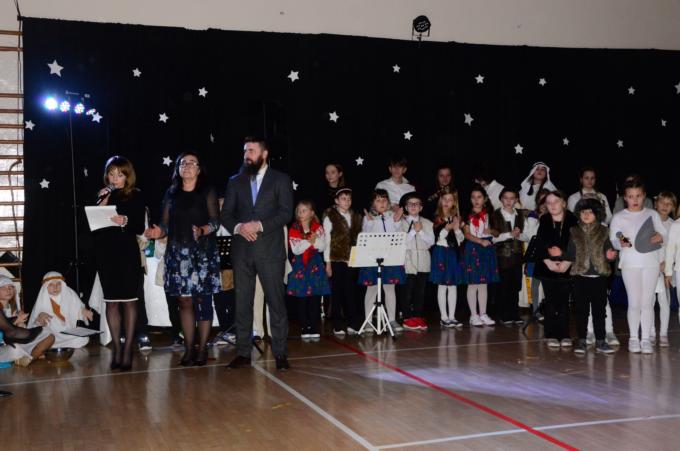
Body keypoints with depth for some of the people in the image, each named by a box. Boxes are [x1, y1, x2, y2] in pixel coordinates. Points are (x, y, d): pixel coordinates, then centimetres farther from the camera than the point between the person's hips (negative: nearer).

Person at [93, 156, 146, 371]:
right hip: (105, 254, 3)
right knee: (111, 302, 4)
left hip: (128, 254, -3)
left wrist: (125, 221, -21)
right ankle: (116, 349, 10)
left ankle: (128, 349, 3)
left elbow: (140, 228, -3)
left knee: (129, 301, -1)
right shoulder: (103, 196, 11)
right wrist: (102, 203, -5)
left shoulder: (135, 196, 2)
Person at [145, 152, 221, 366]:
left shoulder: (207, 192, 3)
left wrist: (202, 230, -23)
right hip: (178, 254, 3)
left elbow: (215, 221, -4)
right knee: (184, 301, 4)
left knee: (202, 301, -2)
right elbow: (165, 224, 10)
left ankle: (202, 349, 7)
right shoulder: (171, 193, 13)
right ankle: (189, 349, 11)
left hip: (203, 253, -3)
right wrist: (158, 232, -11)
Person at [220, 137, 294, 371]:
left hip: (270, 249, -3)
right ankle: (243, 353, 12)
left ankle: (280, 353, 3)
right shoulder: (235, 182, 15)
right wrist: (238, 227, -10)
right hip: (241, 250, 3)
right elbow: (225, 214, 10)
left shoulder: (280, 180, 5)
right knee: (242, 303, 5)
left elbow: (286, 212, -5)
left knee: (276, 301, -3)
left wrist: (259, 225, -16)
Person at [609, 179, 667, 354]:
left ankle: (645, 339, 9)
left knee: (647, 302, 3)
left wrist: (660, 237, -11)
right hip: (630, 263, -2)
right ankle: (634, 338, 12)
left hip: (651, 262, 2)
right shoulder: (618, 217, 2)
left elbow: (663, 234, 12)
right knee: (634, 302, 0)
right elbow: (612, 241, 1)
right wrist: (621, 243, -21)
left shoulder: (652, 214, 9)